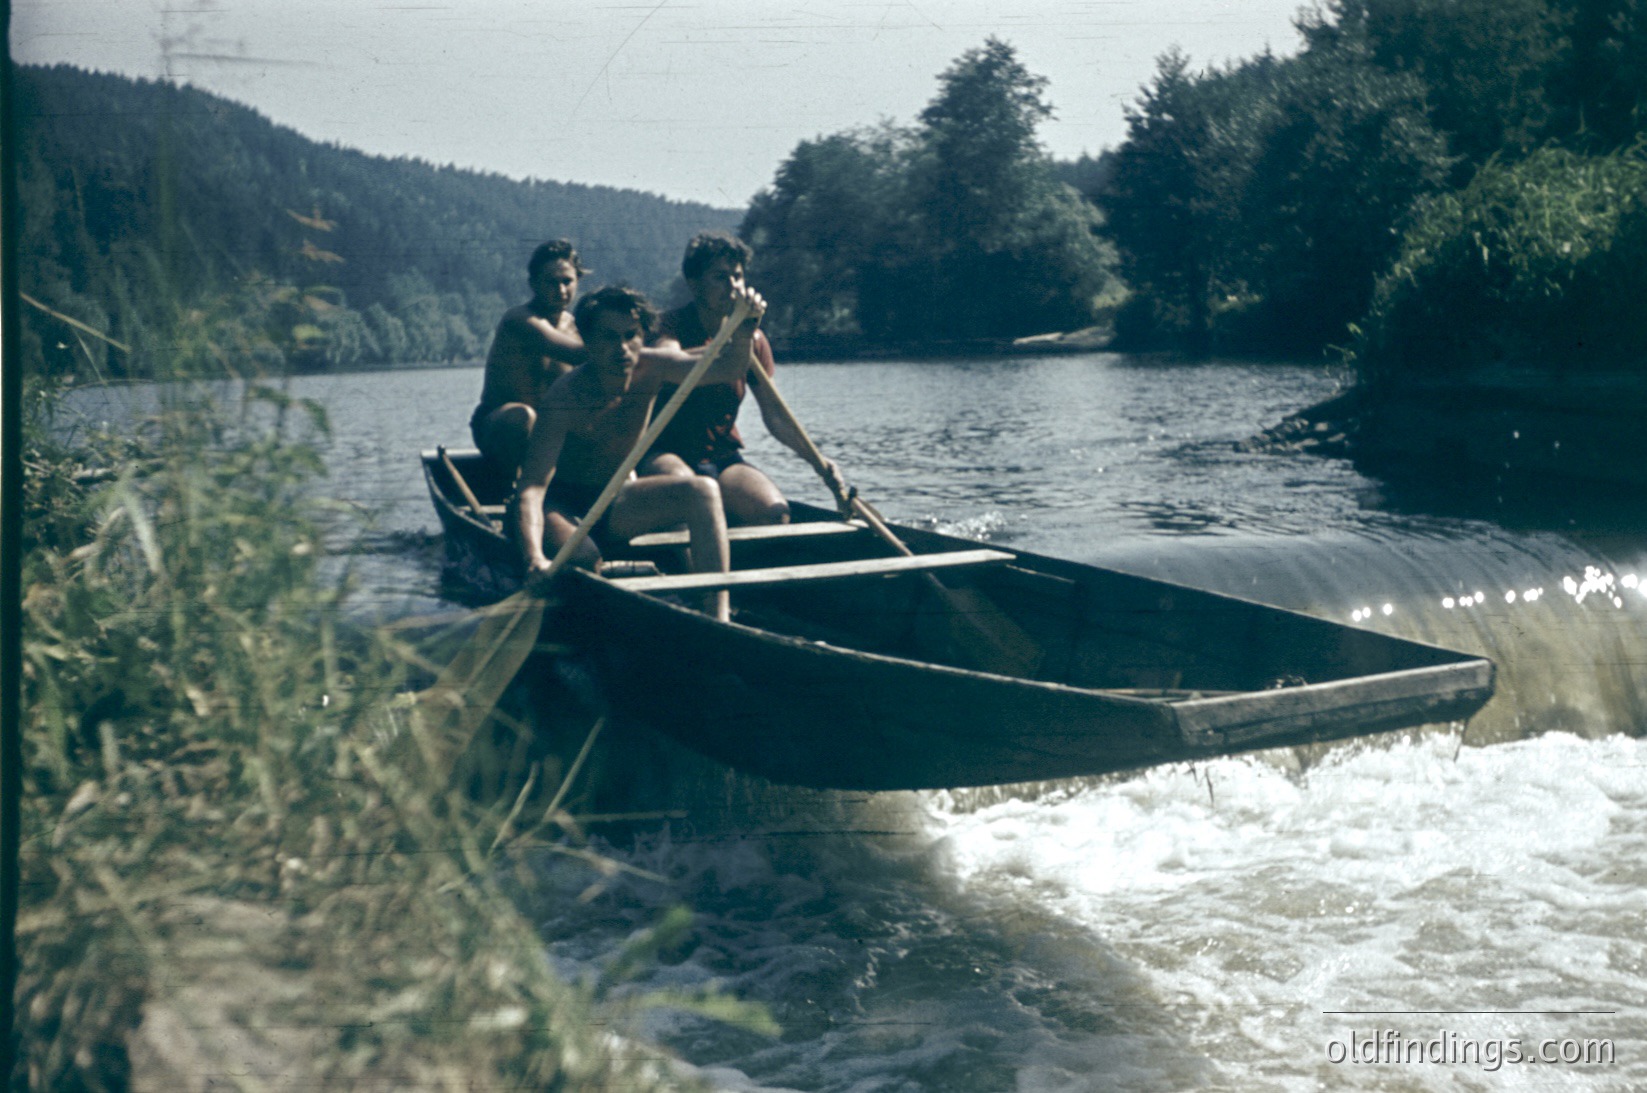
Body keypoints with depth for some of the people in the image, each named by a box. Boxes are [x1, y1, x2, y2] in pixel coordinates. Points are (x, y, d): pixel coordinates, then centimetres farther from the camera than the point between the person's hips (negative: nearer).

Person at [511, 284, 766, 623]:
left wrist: (745, 327, -39)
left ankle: (719, 616, -27)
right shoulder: (564, 398, -26)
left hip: (616, 501, 5)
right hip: (561, 504, -5)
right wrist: (534, 559, -50)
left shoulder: (648, 371, -10)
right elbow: (531, 487, -34)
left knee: (702, 491, -20)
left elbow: (726, 368, -17)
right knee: (583, 558, -39)